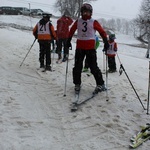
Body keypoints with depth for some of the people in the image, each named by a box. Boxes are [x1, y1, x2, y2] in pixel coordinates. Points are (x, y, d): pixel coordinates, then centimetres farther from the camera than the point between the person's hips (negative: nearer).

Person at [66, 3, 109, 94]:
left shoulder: (93, 22, -2)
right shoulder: (78, 21, 7)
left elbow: (102, 31, -2)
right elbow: (72, 31, 18)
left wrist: (106, 42, -10)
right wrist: (69, 41, 16)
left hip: (90, 47, -4)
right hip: (80, 46, 4)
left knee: (93, 67, -5)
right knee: (77, 66, 7)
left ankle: (101, 85, 4)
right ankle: (77, 84, 21)